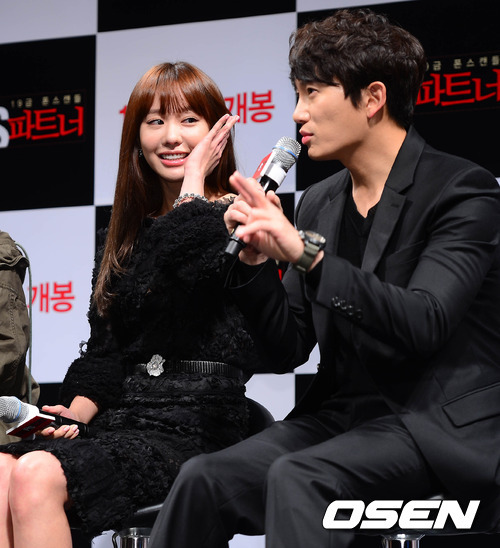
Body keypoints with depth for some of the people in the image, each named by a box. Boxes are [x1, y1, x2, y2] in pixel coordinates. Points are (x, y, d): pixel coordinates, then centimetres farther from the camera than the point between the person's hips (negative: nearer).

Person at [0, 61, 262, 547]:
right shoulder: (126, 232, 21)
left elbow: (181, 266, -22)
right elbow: (102, 351, 18)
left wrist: (193, 182, -6)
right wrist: (77, 413, -1)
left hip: (195, 430, -6)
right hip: (120, 422, 6)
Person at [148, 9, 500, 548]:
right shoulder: (318, 203, 12)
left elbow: (423, 323, -21)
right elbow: (286, 351, 11)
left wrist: (307, 252, -26)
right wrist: (256, 259, -6)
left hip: (444, 422, -6)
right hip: (343, 416, 6)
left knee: (297, 477, -32)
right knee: (204, 478, -17)